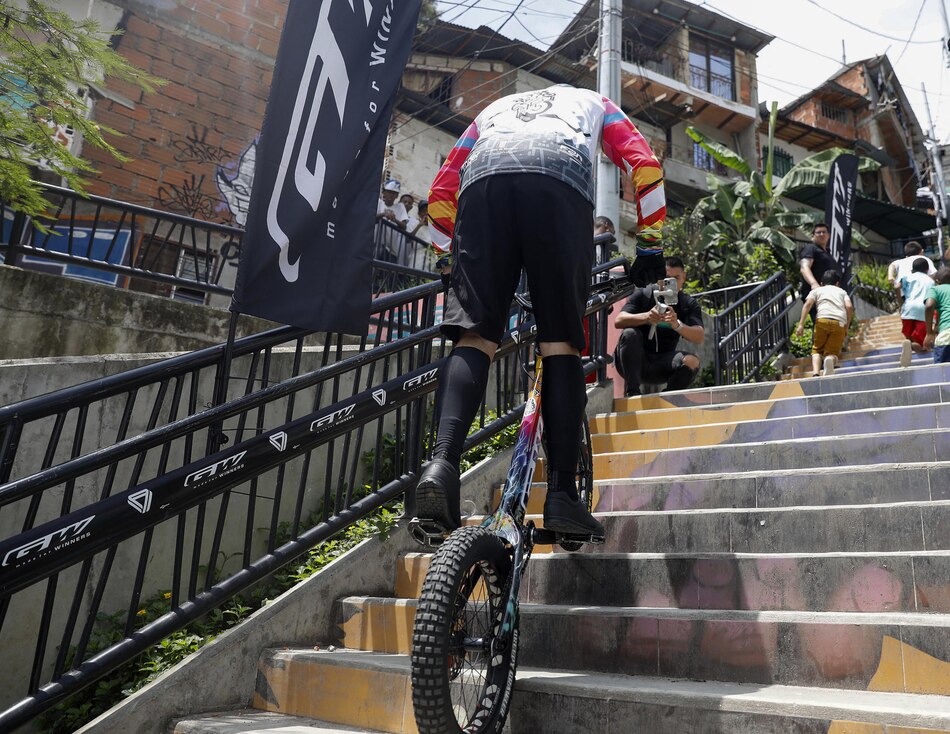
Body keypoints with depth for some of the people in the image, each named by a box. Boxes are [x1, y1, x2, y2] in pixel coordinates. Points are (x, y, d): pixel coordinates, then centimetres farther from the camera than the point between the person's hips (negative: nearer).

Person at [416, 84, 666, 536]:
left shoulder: (496, 107, 44)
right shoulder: (594, 102, 40)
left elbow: (441, 190, 31)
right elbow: (644, 164, 21)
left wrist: (448, 256, 35)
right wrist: (650, 245, 22)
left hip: (483, 181, 2)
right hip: (560, 181, -2)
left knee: (474, 335, -4)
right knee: (562, 343, -1)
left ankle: (441, 463, -26)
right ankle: (561, 495, -9)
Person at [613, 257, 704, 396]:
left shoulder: (689, 304, 1)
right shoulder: (643, 295, -3)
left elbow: (700, 337, -15)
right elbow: (618, 321, -19)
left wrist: (677, 325, -37)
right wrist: (646, 316, -39)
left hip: (661, 365, 1)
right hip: (633, 360, -1)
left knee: (692, 362, -25)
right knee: (630, 334, -29)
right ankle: (632, 392, -26)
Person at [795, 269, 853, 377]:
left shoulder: (817, 290, 25)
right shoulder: (842, 291, 29)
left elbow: (808, 304, 5)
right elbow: (849, 307, 11)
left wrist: (801, 324, -1)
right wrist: (847, 327, 18)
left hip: (822, 320, -1)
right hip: (840, 323, 1)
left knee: (817, 350, 13)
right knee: (832, 351, 7)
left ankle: (815, 373, -14)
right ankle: (830, 358, -31)